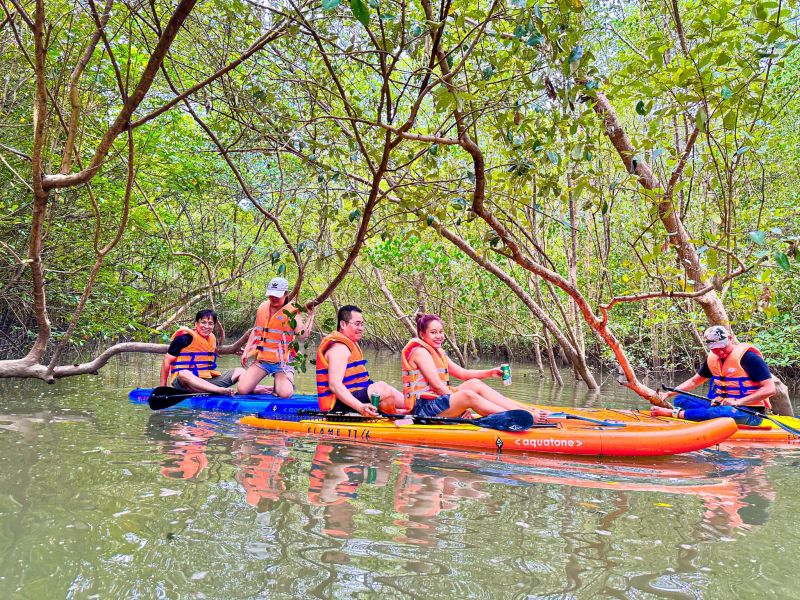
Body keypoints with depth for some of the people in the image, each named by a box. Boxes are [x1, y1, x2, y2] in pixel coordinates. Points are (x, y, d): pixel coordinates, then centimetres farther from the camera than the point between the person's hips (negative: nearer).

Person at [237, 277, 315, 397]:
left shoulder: (292, 313, -8)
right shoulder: (262, 307, 7)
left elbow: (302, 336, -19)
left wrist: (311, 316, -23)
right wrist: (246, 351, 15)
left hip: (282, 362, -4)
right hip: (261, 360, 4)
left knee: (285, 393, -24)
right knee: (242, 389, -12)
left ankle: (278, 384, 12)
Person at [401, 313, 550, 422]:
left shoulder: (437, 352, 19)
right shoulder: (420, 351, -11)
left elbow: (462, 373, 16)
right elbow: (438, 385, -17)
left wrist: (490, 373, 4)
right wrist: (461, 402, -15)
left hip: (437, 402, 10)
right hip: (424, 408, -10)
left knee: (474, 383, -4)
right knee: (467, 395, -28)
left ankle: (526, 410, -13)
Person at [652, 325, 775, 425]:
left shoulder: (747, 356, -13)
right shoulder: (712, 358, 7)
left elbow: (770, 389, -17)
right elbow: (694, 381, 19)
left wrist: (738, 402, -25)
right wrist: (668, 394, 6)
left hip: (750, 412, -7)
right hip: (721, 405, 8)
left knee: (724, 412, -40)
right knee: (680, 400, -5)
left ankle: (673, 413, -34)